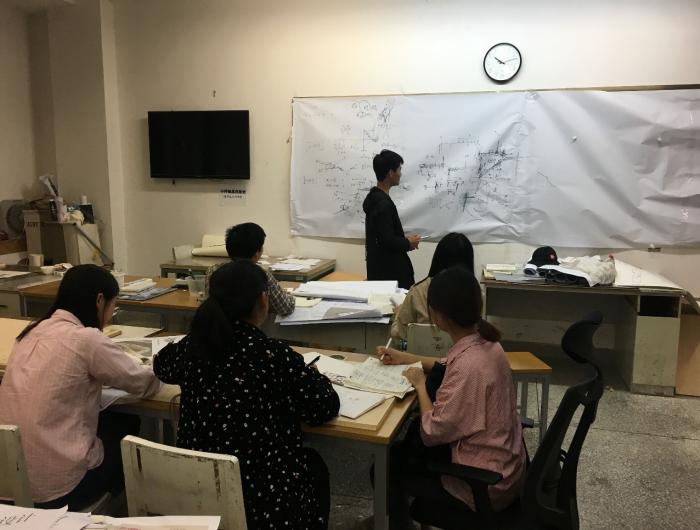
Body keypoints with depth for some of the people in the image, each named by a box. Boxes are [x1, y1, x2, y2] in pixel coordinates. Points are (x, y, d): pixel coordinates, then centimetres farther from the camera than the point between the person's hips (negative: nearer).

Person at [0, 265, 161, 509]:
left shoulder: (33, 332, 4)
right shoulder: (86, 338, -18)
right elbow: (145, 384, -6)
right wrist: (157, 370, 14)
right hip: (56, 487, -7)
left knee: (111, 419, 24)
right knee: (128, 423, 19)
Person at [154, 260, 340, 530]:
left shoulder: (191, 347, -7)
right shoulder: (275, 356, -21)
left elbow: (161, 364, 17)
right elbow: (326, 408, -8)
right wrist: (310, 375, 9)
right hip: (264, 504, -4)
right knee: (314, 465, 28)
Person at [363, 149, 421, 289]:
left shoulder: (374, 197, 10)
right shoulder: (383, 203, -22)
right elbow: (387, 241, -24)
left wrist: (404, 239, 10)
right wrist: (408, 243, -8)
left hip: (381, 267, 10)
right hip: (388, 270, -10)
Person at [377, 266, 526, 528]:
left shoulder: (469, 365, -33)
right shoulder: (484, 342, -5)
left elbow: (431, 433, -26)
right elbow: (449, 367, 17)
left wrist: (419, 384, -12)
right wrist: (405, 358, 16)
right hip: (503, 465, 8)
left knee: (389, 464, 11)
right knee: (406, 446, 23)